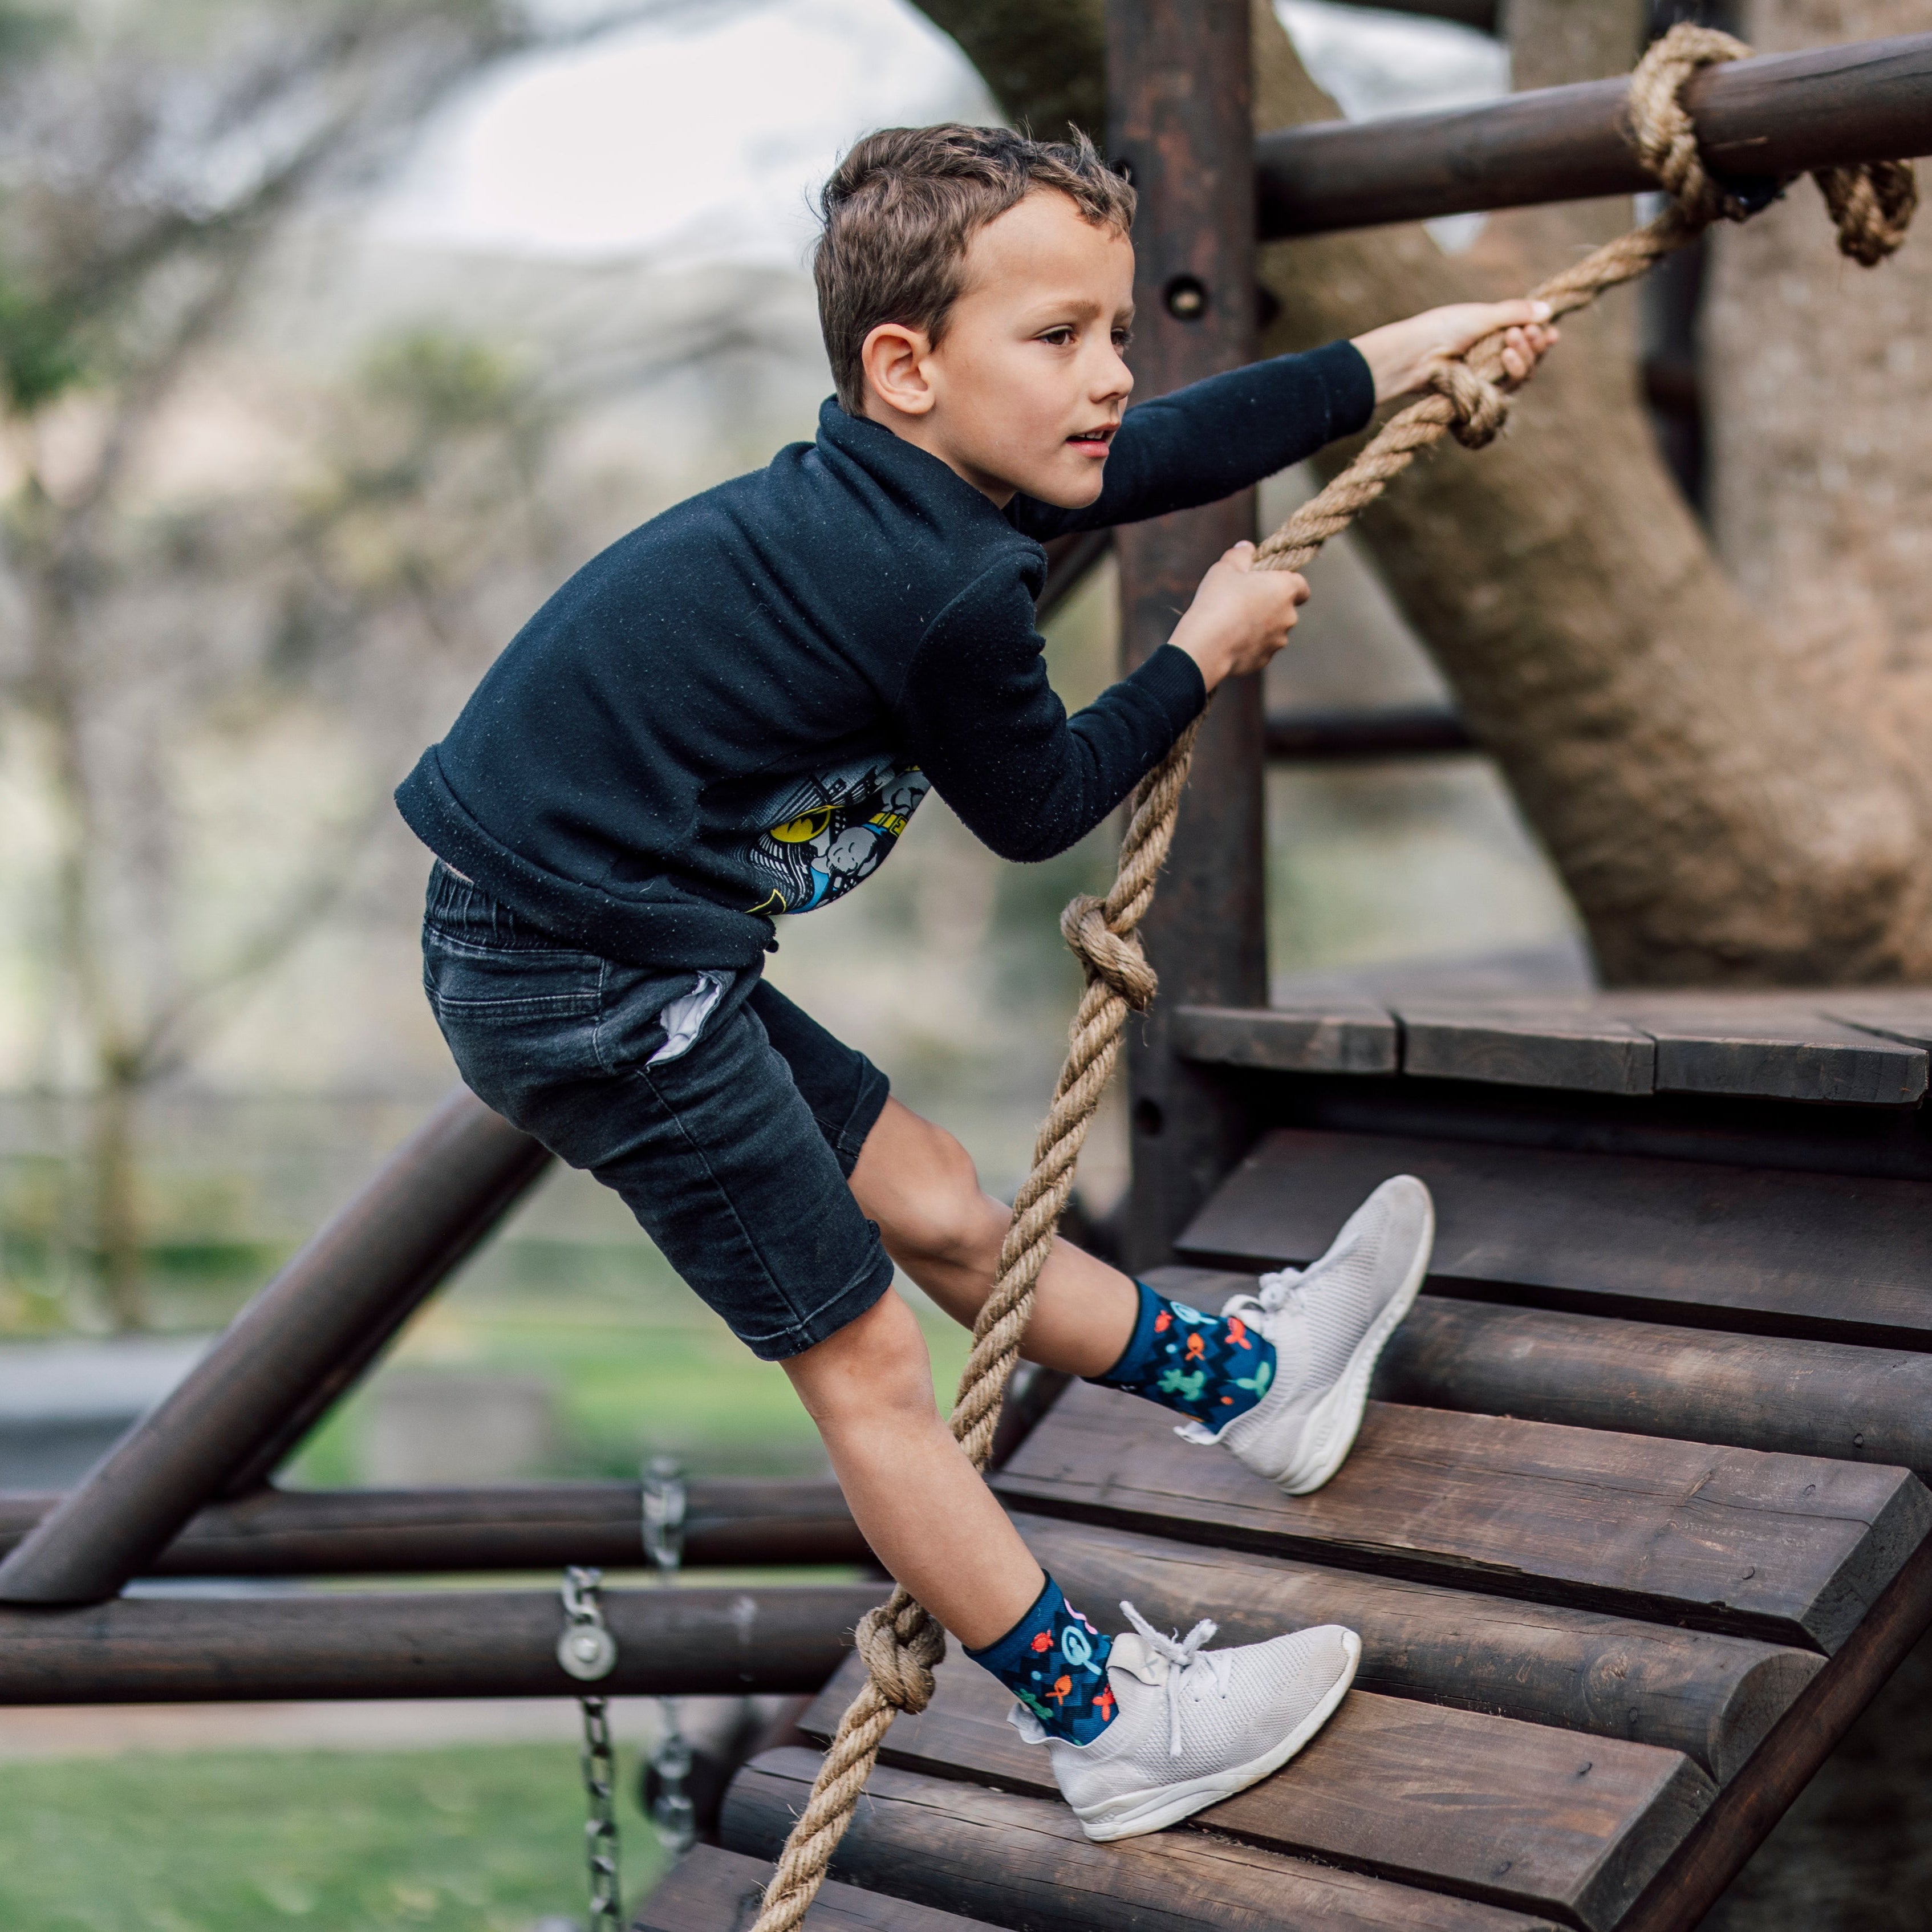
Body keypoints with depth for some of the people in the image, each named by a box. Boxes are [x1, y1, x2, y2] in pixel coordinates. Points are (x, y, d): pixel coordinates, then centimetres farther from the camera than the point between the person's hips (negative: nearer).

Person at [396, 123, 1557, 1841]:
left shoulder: (919, 483, 5)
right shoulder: (952, 595, -23)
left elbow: (1187, 446, 19)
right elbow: (1041, 808, -4)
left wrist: (1419, 346, 27)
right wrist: (1207, 656, 8)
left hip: (554, 936, 9)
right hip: (596, 986, -9)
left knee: (933, 1203, 23)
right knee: (860, 1352, 1)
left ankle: (1246, 1379, 39)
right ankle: (1109, 1731, 11)